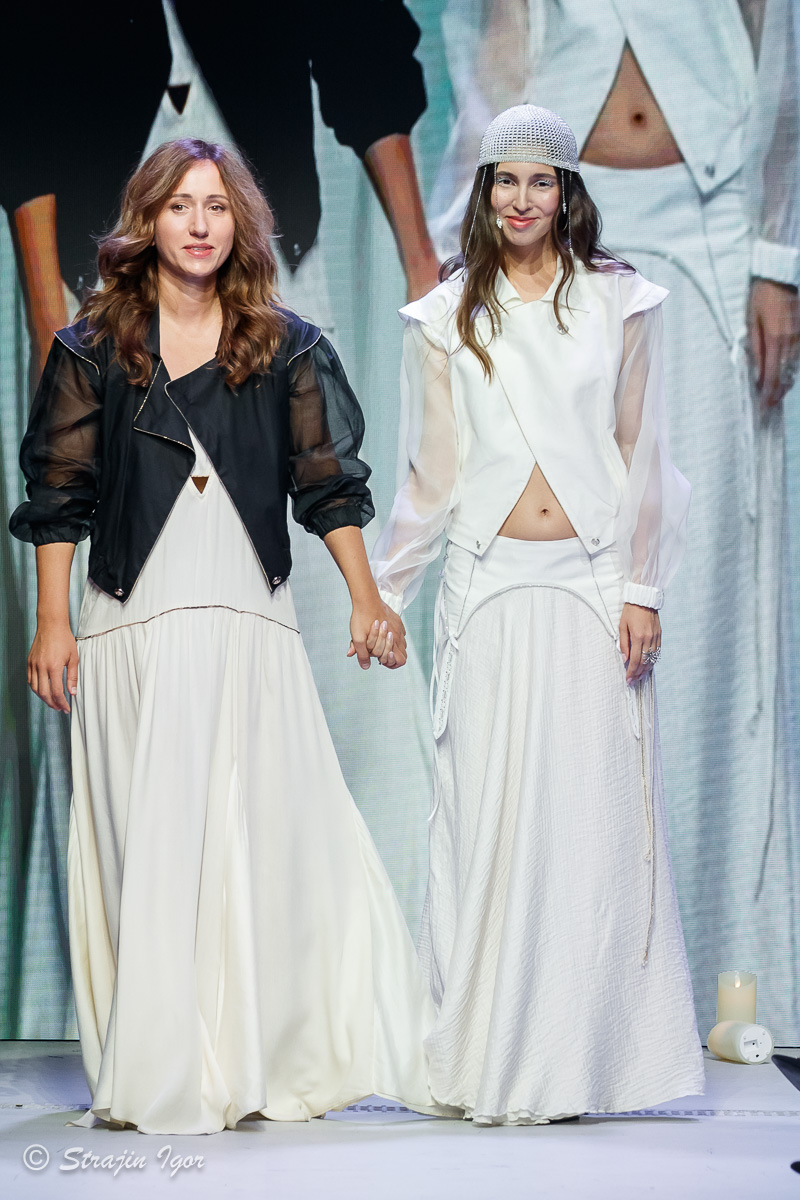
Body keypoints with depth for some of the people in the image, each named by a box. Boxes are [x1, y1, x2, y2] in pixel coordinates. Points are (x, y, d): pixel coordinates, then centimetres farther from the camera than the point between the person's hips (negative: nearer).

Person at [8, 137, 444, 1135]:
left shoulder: (284, 347, 9)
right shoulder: (92, 348, 6)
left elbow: (328, 482, 10)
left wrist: (366, 601, 3)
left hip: (250, 628, 1)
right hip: (130, 631, 0)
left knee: (264, 839, -1)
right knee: (146, 846, 2)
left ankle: (264, 1061, 12)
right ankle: (154, 1074, 11)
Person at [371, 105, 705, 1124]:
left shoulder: (618, 302, 6)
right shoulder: (449, 315, 8)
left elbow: (641, 455, 5)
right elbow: (432, 469, 10)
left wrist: (642, 589, -1)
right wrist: (382, 593, 8)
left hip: (592, 585, 0)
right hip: (488, 587, 0)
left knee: (592, 808, 0)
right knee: (488, 810, -1)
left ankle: (577, 1054, 11)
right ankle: (485, 1054, 7)